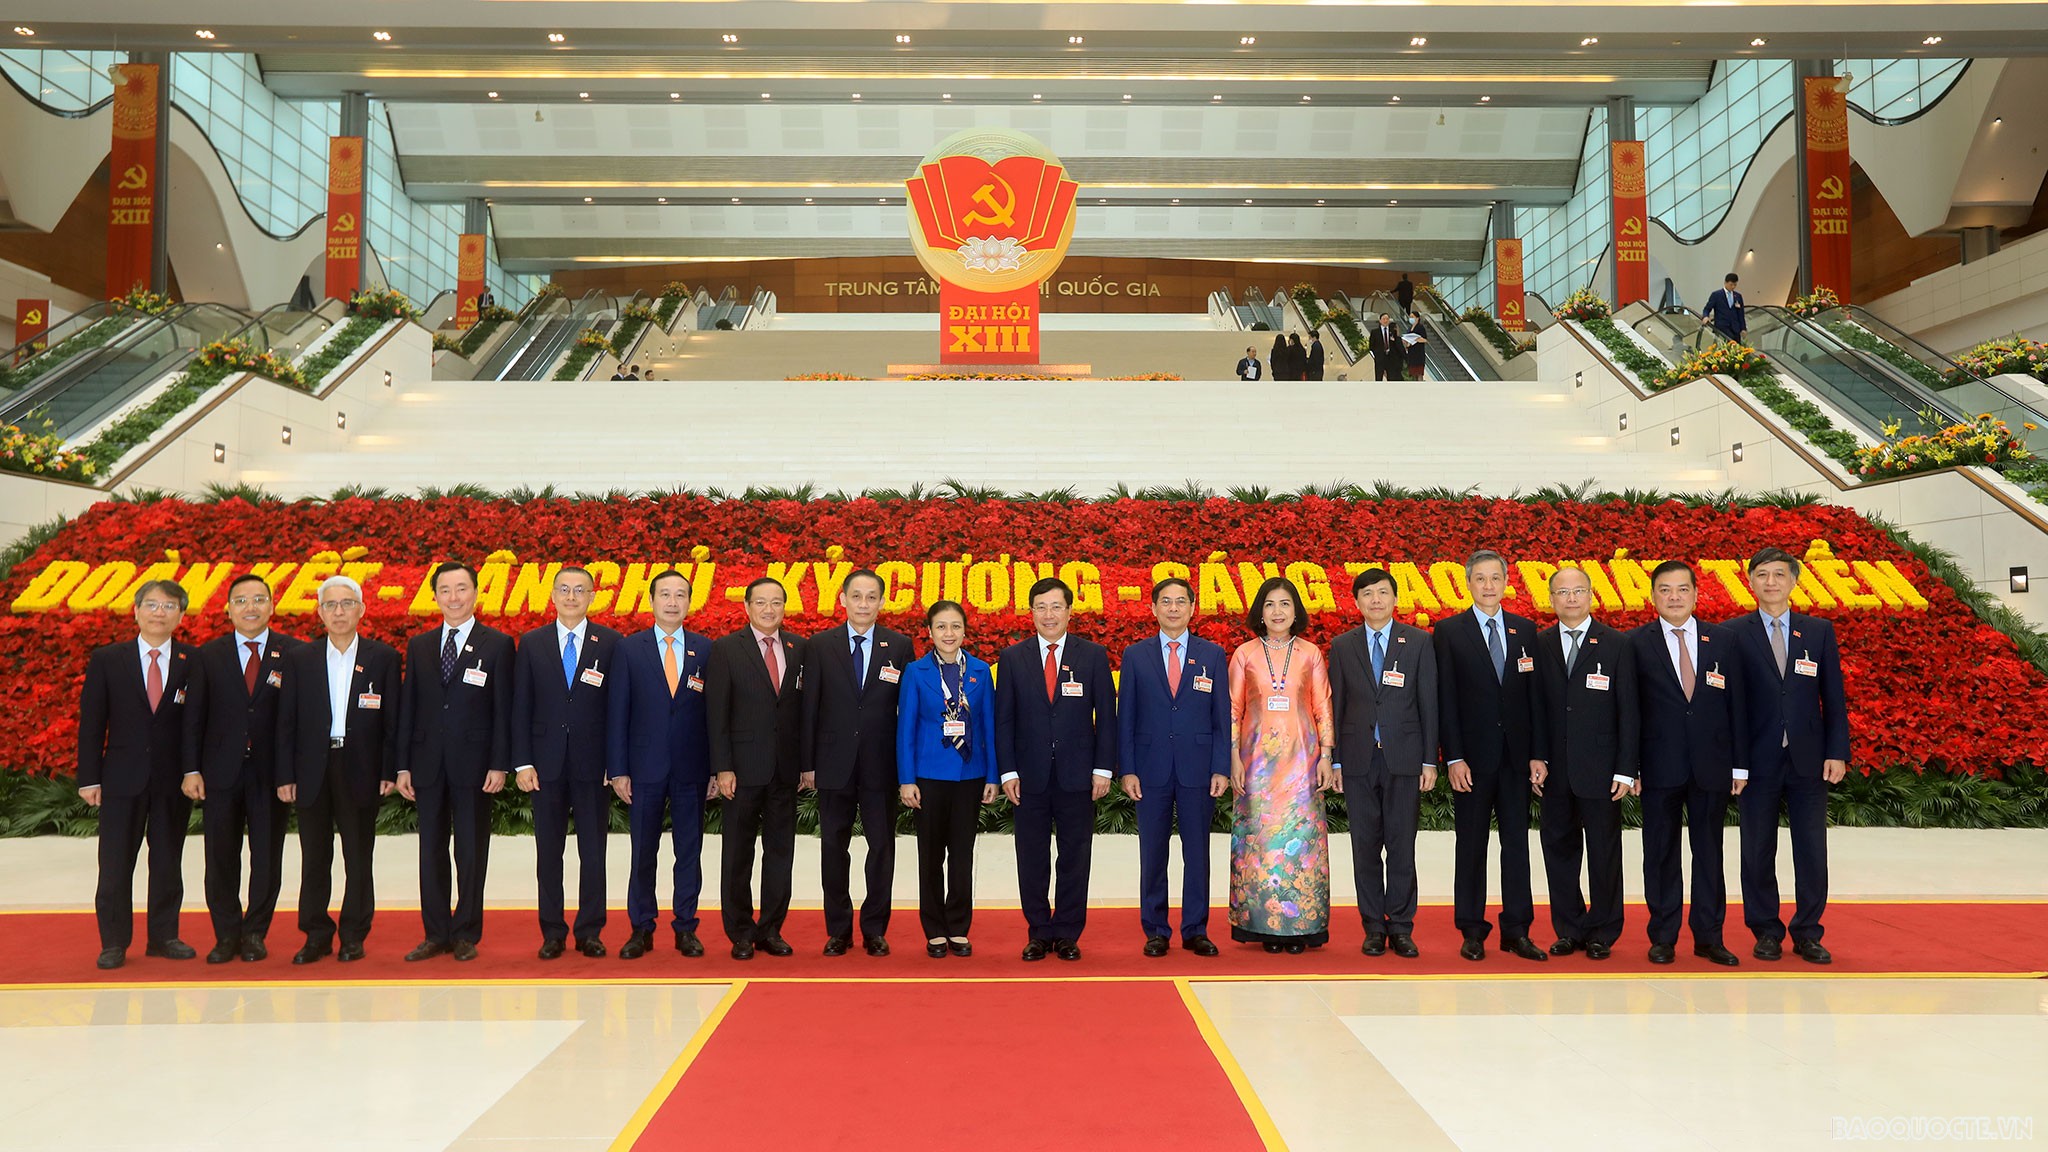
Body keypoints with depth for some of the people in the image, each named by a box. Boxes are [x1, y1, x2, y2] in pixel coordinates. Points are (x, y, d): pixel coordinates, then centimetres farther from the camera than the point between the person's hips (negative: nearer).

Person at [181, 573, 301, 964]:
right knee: (221, 858, 8)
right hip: (221, 773, 1)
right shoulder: (209, 655, 5)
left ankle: (255, 933, 22)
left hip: (272, 771, -1)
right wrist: (192, 769, -2)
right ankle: (226, 934, 22)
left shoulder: (293, 653, -1)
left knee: (267, 856, 6)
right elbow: (194, 717, 5)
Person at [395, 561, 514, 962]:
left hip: (474, 762, -3)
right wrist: (403, 765, 4)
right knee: (431, 851, 9)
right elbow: (407, 707, 9)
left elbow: (503, 710, -4)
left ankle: (466, 934, 15)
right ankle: (436, 934, 19)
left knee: (471, 852, 4)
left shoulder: (497, 644, -1)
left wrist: (499, 765, -9)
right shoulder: (419, 646, 10)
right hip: (428, 763, 4)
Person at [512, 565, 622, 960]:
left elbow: (617, 707, 1)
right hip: (547, 762, 1)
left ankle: (590, 931, 14)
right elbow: (521, 707, 5)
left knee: (593, 851, 4)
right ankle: (552, 932, 17)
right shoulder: (532, 643, 6)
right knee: (549, 852, 7)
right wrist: (522, 763, -3)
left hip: (593, 764, -1)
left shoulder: (610, 643, 3)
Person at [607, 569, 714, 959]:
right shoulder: (629, 649, 3)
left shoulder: (706, 649, 5)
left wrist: (717, 769, -1)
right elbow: (616, 713, 1)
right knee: (643, 853, 6)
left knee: (689, 852, 6)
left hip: (692, 769, 1)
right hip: (646, 766, 0)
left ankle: (685, 928, 17)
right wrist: (617, 770, -4)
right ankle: (641, 929, 17)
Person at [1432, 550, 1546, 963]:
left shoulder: (1525, 630, 9)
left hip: (1516, 756, 3)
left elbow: (1534, 694, 7)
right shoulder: (1449, 632, -1)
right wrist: (1454, 758, -11)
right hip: (1472, 757, -3)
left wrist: (1538, 754, 1)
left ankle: (1517, 930, 14)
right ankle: (1472, 932, 13)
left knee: (1517, 843, 7)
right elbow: (1446, 700, -5)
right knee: (1471, 846, 5)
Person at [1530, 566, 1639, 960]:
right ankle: (1568, 929, 21)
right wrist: (1537, 757, -4)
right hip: (1554, 770, 2)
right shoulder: (1539, 645, 5)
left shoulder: (1617, 645, -1)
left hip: (1600, 769, -2)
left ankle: (1602, 932, 20)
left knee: (1604, 852, 7)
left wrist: (1626, 770, -7)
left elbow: (1628, 711, -2)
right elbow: (1535, 706, 5)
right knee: (1558, 848, 9)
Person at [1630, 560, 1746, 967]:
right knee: (1660, 854, 5)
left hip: (1712, 765, 2)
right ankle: (1663, 937, 15)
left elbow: (1736, 705, 7)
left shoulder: (1723, 640, 6)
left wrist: (1740, 765, 3)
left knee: (1709, 852, 9)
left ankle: (1709, 937, 19)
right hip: (1659, 766, -2)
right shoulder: (1636, 643, 0)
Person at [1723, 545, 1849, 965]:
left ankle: (1807, 933, 18)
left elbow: (1834, 697, 6)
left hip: (1808, 760, 2)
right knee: (1758, 851, 6)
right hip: (1757, 760, -2)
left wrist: (1837, 752, -2)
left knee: (1812, 851, 6)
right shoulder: (1734, 633, 0)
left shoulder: (1820, 631, 7)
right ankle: (1766, 931, 18)